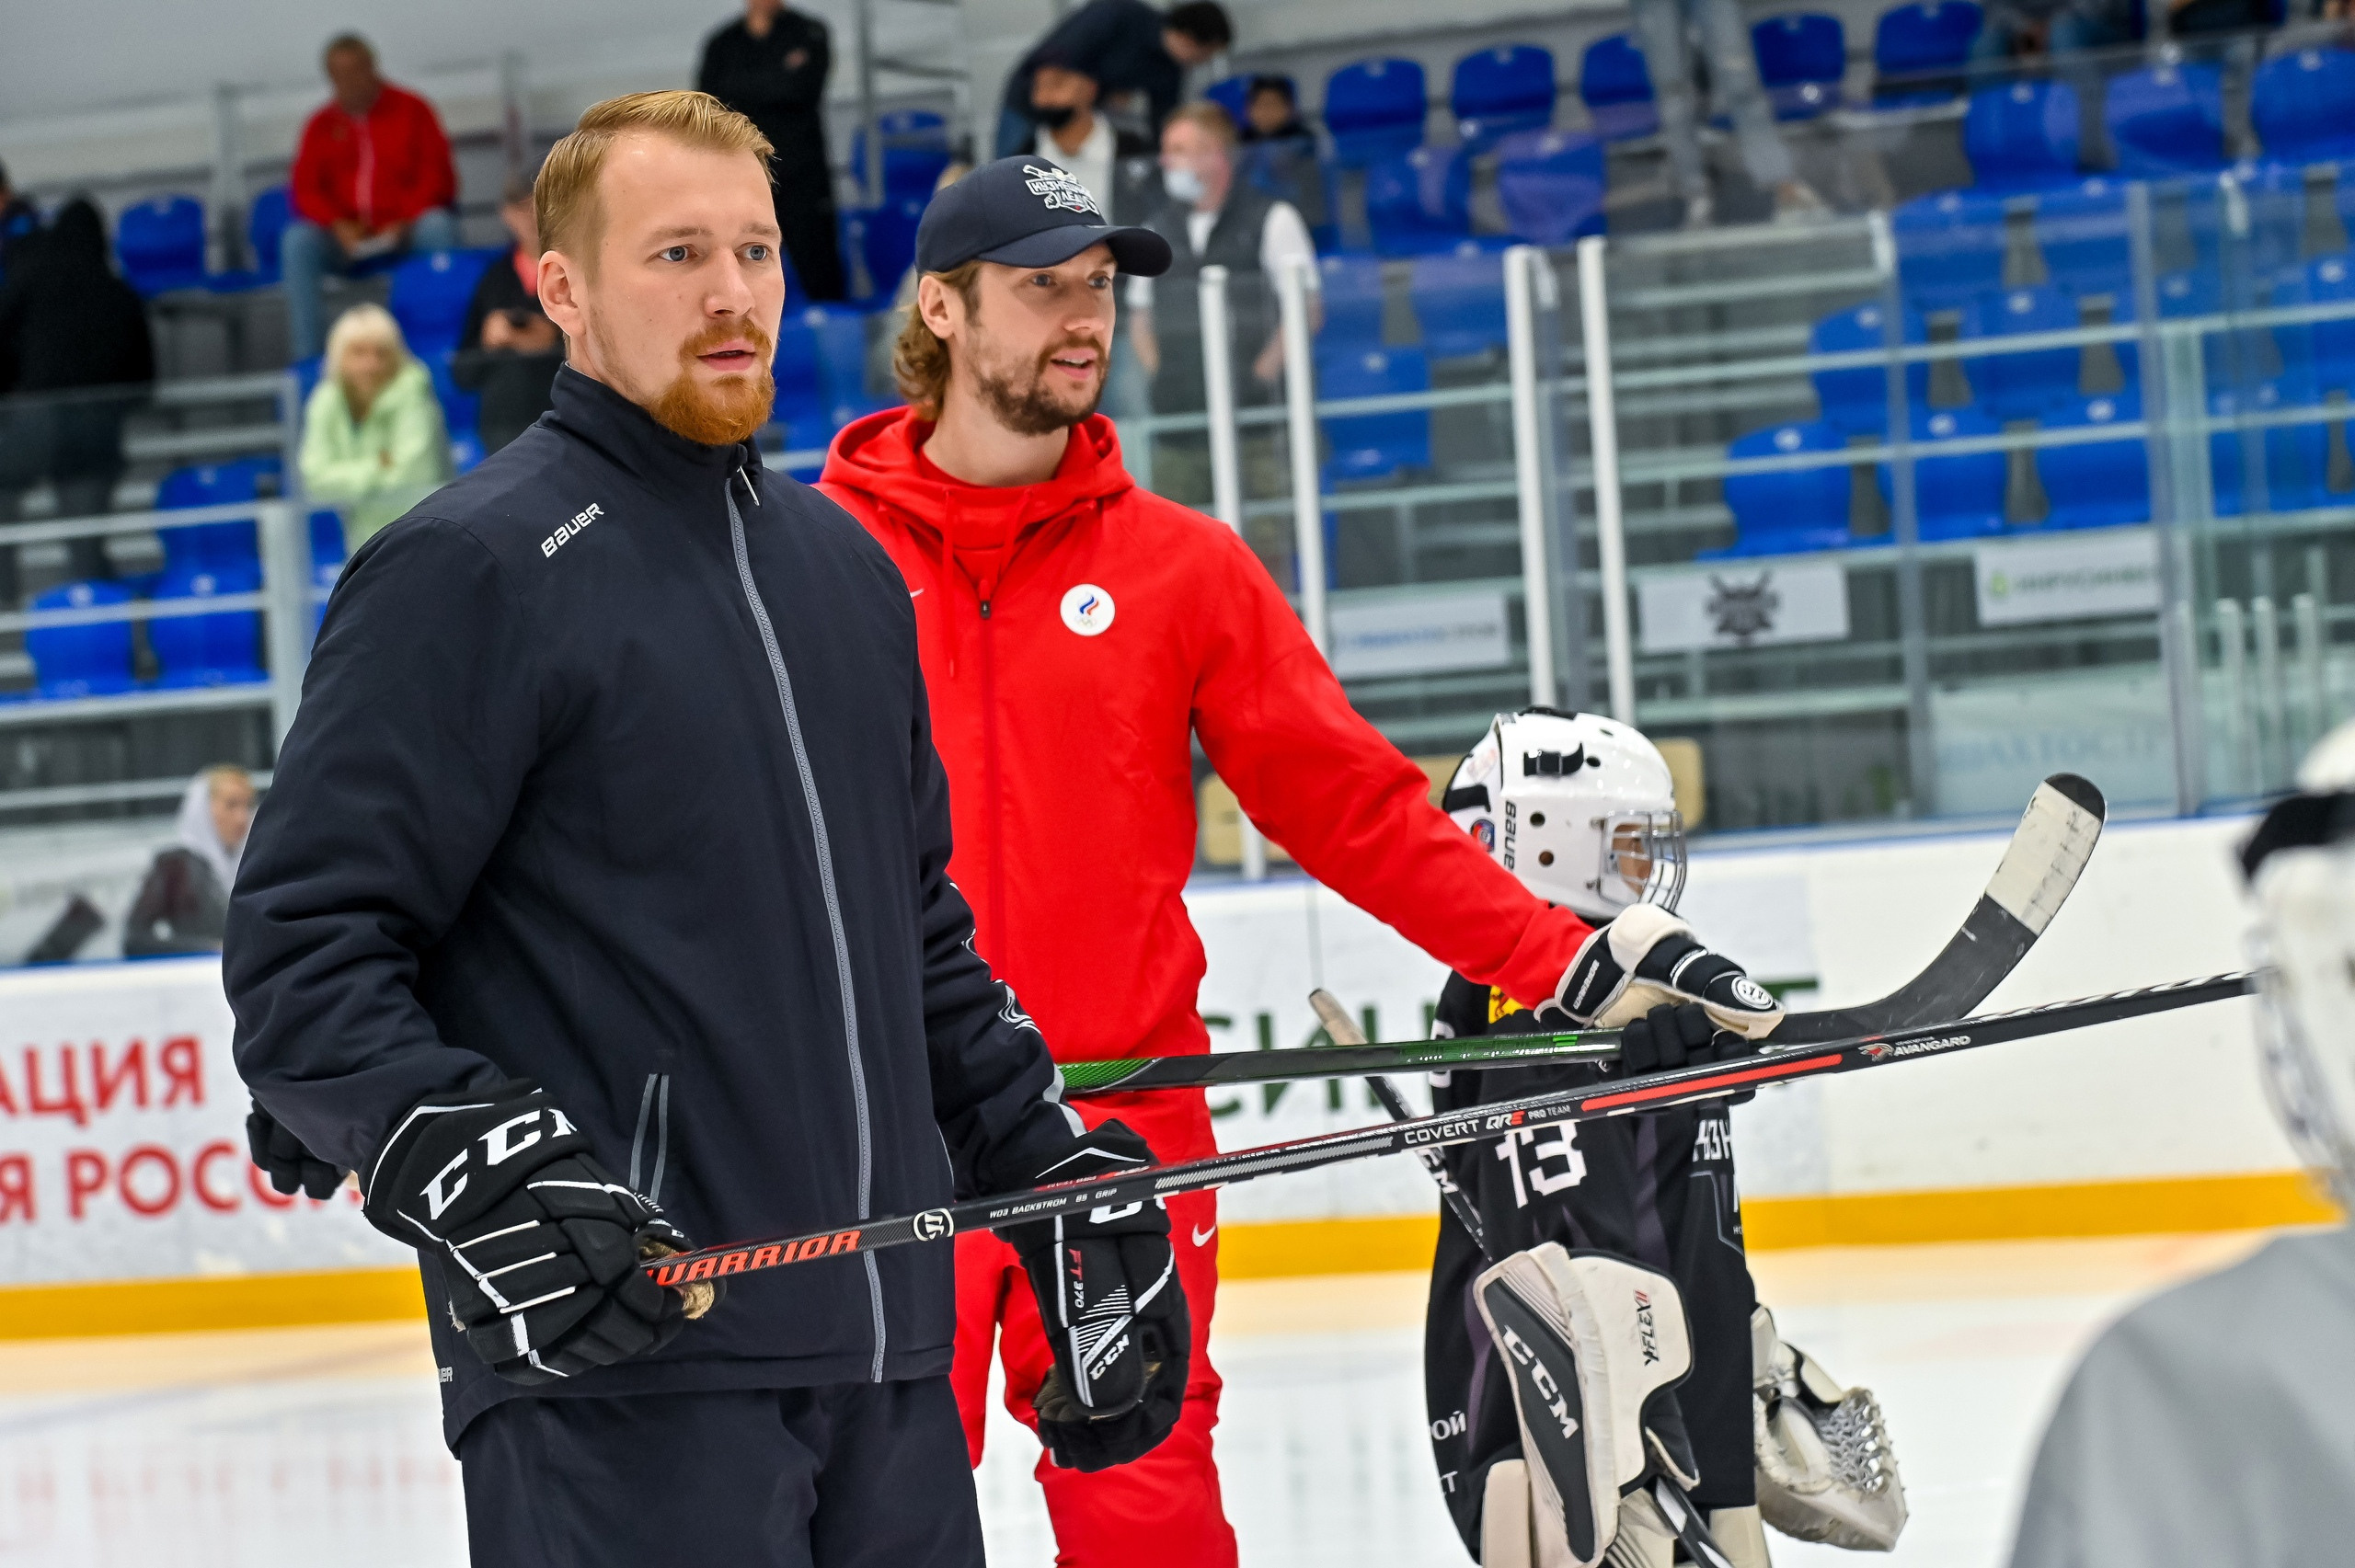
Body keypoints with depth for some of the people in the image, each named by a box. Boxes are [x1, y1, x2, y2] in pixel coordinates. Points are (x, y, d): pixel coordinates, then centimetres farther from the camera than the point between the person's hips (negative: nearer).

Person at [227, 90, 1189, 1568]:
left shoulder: (844, 563, 18)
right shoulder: (468, 571, -6)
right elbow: (304, 957, -10)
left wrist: (1062, 1166, 19)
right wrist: (472, 1172, -22)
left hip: (886, 1359, 7)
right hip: (611, 1359, -7)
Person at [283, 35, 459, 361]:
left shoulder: (411, 110, 7)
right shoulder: (321, 126, 13)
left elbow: (437, 178, -1)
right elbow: (305, 188, 5)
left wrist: (404, 222, -16)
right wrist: (339, 225, -14)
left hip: (405, 233, -2)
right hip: (346, 239, 2)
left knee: (438, 225, -34)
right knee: (297, 241, -28)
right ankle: (306, 355, -31)